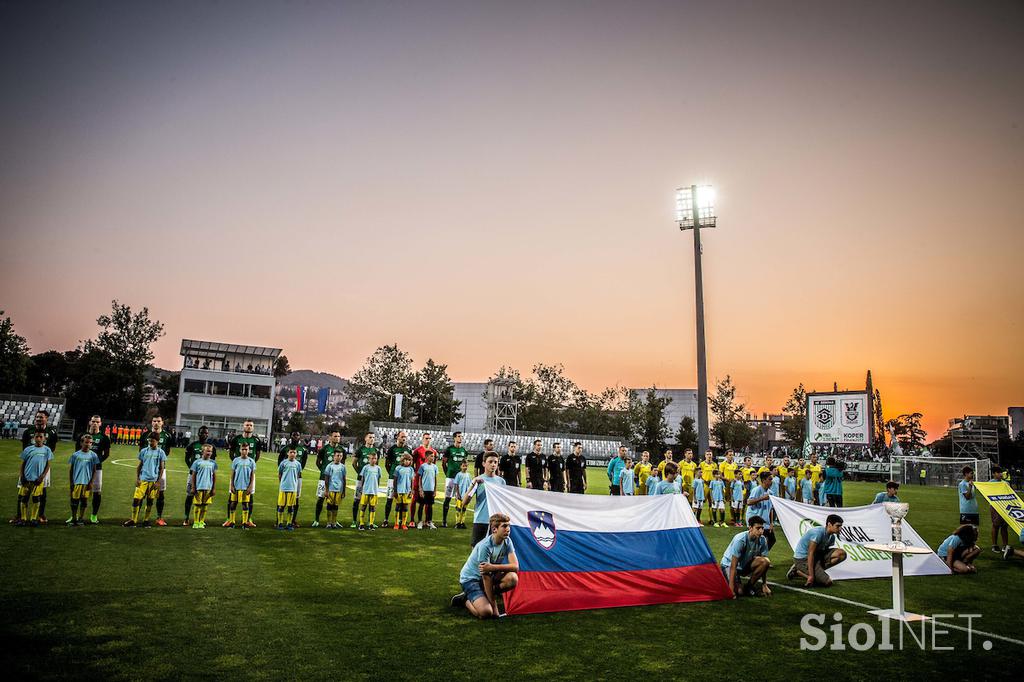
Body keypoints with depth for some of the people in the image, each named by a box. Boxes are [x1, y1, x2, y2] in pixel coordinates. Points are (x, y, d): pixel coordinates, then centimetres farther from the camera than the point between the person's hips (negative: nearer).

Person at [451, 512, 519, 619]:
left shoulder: (507, 541, -9)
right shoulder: (485, 546, -28)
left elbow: (515, 566, -19)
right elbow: (486, 577, -26)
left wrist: (492, 567, -35)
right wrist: (494, 606, -25)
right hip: (470, 578, -6)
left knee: (513, 578, -22)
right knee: (485, 612, -28)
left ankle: (485, 595, 0)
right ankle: (465, 599, 3)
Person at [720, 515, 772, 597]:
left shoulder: (762, 540, -13)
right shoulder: (740, 540, -29)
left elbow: (764, 566, -3)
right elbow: (733, 565, -29)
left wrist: (764, 585, -6)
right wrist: (731, 587, -32)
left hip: (745, 564, 6)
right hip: (729, 565, -6)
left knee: (766, 561, -22)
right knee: (739, 592, -27)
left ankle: (749, 586, -6)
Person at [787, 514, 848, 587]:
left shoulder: (831, 537, 3)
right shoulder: (818, 532, -24)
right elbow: (810, 554, -25)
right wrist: (811, 576, -26)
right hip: (802, 559, -9)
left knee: (842, 554, -5)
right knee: (828, 582, -17)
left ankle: (819, 572, -2)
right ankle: (797, 571, -4)